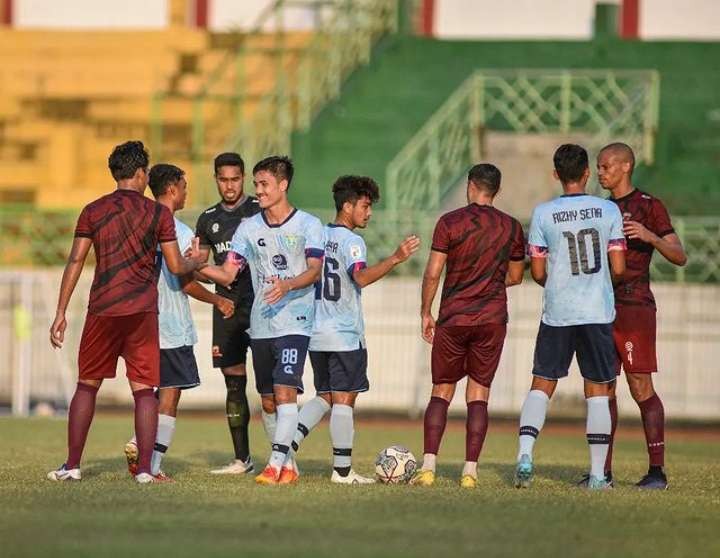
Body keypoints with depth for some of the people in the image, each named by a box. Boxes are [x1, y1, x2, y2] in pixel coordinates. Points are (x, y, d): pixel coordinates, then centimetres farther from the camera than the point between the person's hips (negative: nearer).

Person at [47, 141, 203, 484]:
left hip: (102, 309, 1)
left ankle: (72, 465, 9)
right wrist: (195, 261, 26)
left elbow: (75, 262, 2)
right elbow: (176, 267, 3)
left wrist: (61, 312, 4)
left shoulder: (93, 211, 5)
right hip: (143, 312, -1)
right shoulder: (158, 213, 2)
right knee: (144, 389, 2)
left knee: (87, 385, 11)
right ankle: (144, 468, -5)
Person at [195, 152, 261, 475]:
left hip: (260, 304, -5)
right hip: (226, 306, 5)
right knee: (234, 384, 5)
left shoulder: (260, 211, -1)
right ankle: (242, 459, 10)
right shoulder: (209, 219, 14)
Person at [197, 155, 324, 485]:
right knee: (268, 400, 8)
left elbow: (314, 271, -10)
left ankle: (276, 464, -21)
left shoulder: (308, 224, -1)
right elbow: (227, 273, 6)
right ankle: (288, 466, 20)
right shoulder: (249, 227, 9)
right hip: (260, 324, 5)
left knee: (285, 390, -17)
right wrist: (197, 267, -13)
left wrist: (288, 286, -29)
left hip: (295, 322, -5)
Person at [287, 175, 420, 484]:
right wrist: (395, 259, -40)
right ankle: (342, 470, 1)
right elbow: (361, 277, -30)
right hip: (346, 336, -7)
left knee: (324, 397, 16)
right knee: (344, 400, -2)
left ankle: (288, 446, 0)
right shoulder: (351, 241, -12)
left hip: (316, 334, 7)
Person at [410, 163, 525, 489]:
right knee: (478, 394, 5)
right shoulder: (511, 227, 4)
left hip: (452, 318, -1)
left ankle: (428, 466, -4)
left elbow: (433, 273, -6)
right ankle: (470, 471, -3)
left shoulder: (449, 222, -4)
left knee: (441, 392, 7)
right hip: (493, 320, 1)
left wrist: (425, 313, 5)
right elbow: (516, 276, 14)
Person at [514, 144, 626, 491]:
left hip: (557, 314, 0)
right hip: (599, 312, 0)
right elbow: (618, 269, 0)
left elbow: (537, 273, 0)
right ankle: (597, 475, 4)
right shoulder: (609, 210, -2)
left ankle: (525, 455, -9)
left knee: (542, 385, 9)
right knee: (598, 391, 5)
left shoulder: (543, 214, -3)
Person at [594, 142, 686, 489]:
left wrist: (650, 236, -25)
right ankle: (604, 470, 7)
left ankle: (657, 470, -8)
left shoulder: (649, 207, -3)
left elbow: (679, 257, -9)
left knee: (641, 388, -9)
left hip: (635, 308, -7)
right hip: (602, 308, 7)